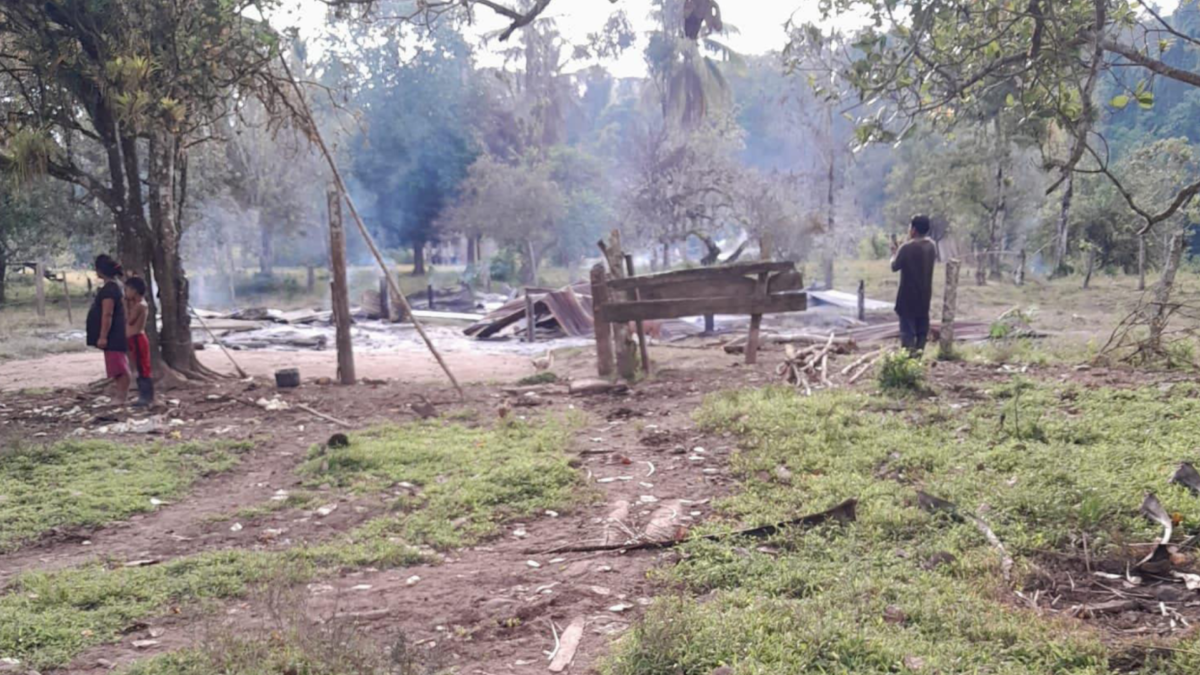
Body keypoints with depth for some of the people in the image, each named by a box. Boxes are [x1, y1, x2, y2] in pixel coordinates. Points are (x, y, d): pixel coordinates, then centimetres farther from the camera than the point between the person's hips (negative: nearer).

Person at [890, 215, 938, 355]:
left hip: (908, 295, -6)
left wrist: (894, 253, 10)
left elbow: (894, 267, -10)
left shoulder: (907, 248, -19)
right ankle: (919, 353, 19)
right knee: (922, 328, 14)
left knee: (907, 328, -3)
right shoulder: (932, 245, 1)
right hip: (925, 294, 6)